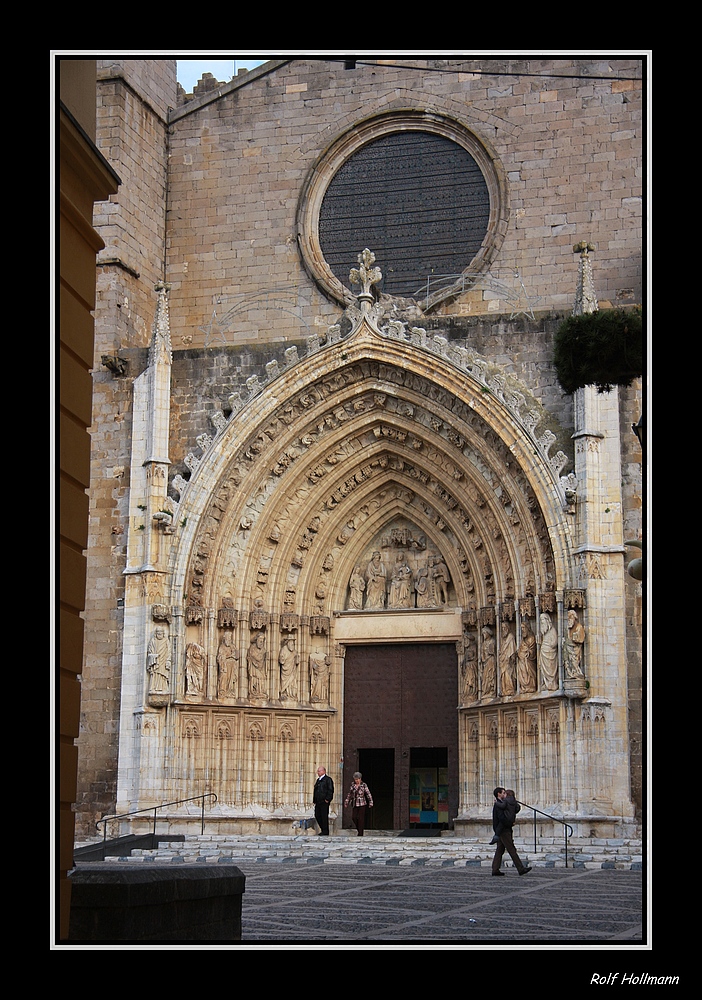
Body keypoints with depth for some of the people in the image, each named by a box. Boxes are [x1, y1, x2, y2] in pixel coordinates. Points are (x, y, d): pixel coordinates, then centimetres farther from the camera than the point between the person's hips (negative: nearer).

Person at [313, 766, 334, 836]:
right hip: (318, 802, 8)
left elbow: (331, 790, -12)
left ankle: (325, 831, 2)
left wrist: (327, 799, -17)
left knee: (324, 816, -5)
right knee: (317, 816, 8)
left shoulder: (328, 779, -5)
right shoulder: (318, 780, 20)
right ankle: (323, 830, 19)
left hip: (324, 802, -8)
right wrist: (314, 800, 16)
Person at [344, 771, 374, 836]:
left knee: (361, 818, -5)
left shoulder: (364, 785, -9)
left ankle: (360, 833, 1)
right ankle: (359, 830, 17)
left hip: (362, 804, -5)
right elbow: (350, 794, 15)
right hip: (355, 804, 5)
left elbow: (368, 794, -9)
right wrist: (346, 801, 16)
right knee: (354, 817, -1)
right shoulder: (353, 784, 4)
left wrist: (370, 803, -14)